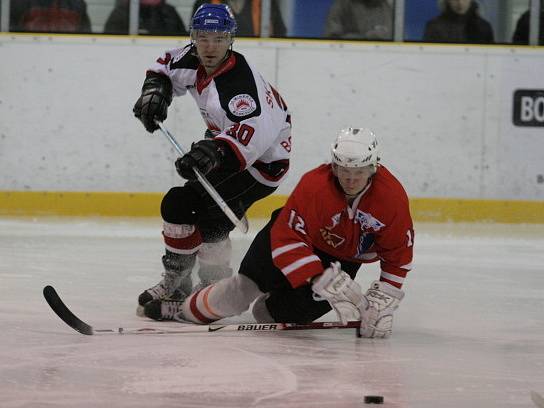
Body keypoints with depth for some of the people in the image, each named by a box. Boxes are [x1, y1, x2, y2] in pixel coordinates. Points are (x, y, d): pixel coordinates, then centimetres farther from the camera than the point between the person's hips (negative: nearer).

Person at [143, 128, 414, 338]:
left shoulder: (392, 196, -26)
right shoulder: (314, 186, -34)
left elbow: (398, 255, -16)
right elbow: (287, 239, -36)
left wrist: (381, 303, -24)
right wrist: (325, 282, -46)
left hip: (345, 258, 2)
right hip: (300, 237, -2)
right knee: (244, 288, -17)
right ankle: (186, 309, 8)